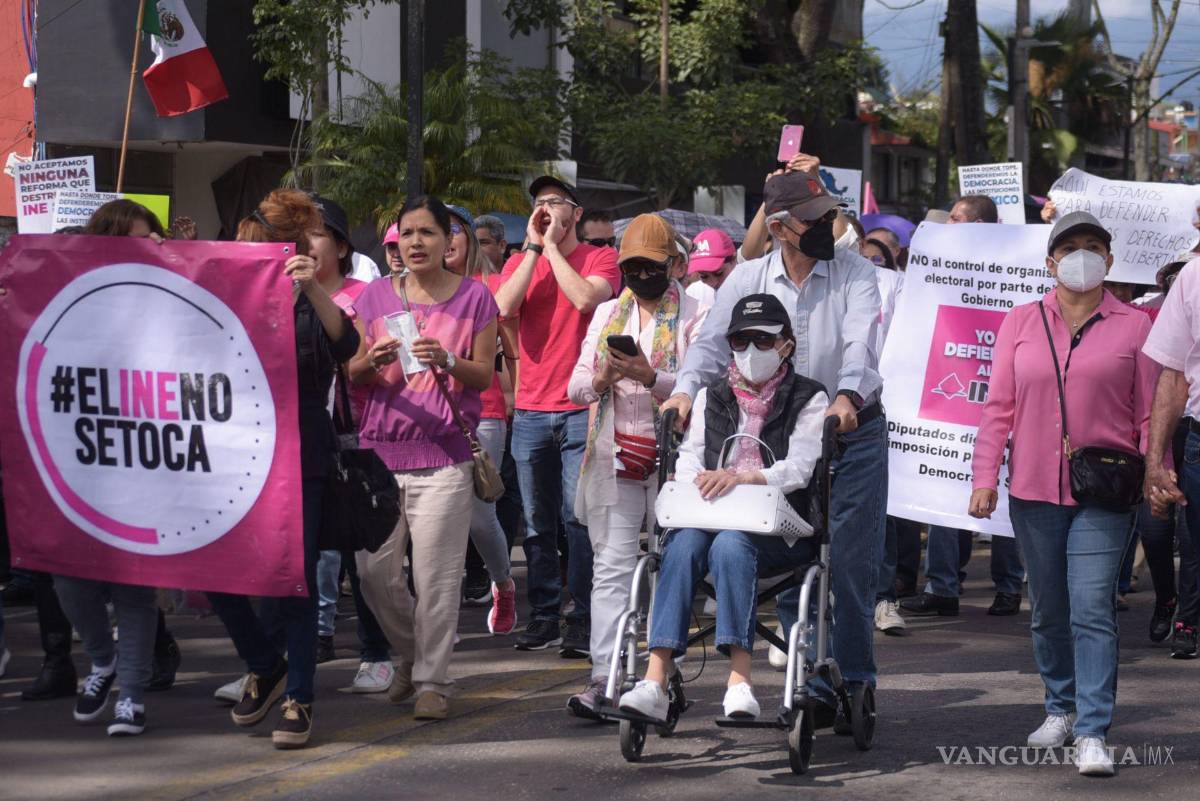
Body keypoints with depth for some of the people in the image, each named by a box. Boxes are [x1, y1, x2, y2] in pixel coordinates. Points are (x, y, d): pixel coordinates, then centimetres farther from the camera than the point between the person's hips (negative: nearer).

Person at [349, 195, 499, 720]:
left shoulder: (473, 297, 4)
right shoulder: (376, 296, 10)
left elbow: (485, 375, 2)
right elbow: (353, 375, 12)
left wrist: (447, 362, -17)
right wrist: (371, 362, -11)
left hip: (443, 454, -3)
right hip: (380, 447, 3)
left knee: (436, 575, -8)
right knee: (376, 573, 0)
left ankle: (433, 681, 1)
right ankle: (411, 655, 25)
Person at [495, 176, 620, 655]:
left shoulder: (599, 258, 3)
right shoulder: (520, 262, 14)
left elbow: (586, 298, -18)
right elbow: (503, 308, -5)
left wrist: (552, 246, -8)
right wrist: (533, 248, -4)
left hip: (581, 407, -4)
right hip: (530, 411, 4)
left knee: (580, 518, -8)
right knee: (538, 523, 7)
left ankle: (582, 623, -6)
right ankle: (544, 617, 13)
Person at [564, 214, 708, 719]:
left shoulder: (694, 314, 3)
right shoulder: (608, 313, 16)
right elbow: (576, 386, 11)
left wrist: (651, 378, -25)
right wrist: (600, 380, -12)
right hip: (614, 457, 3)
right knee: (611, 566, -5)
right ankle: (602, 678, -12)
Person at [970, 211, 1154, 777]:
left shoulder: (1133, 326, 3)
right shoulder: (1021, 323, 8)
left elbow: (1149, 412, 4)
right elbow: (999, 406, 7)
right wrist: (984, 476, 0)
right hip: (1034, 490, 3)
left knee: (1092, 610, -12)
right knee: (1048, 611, 13)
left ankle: (1092, 733, -13)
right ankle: (1061, 708, 29)